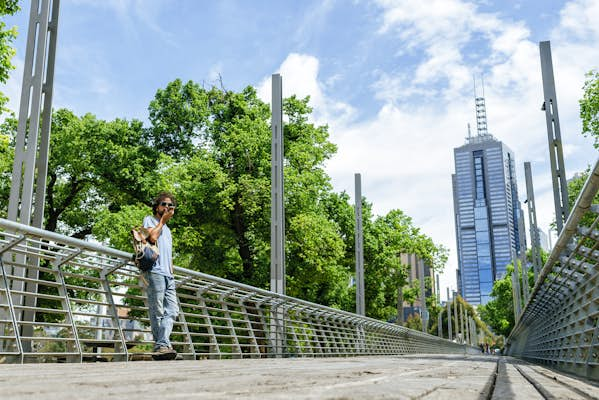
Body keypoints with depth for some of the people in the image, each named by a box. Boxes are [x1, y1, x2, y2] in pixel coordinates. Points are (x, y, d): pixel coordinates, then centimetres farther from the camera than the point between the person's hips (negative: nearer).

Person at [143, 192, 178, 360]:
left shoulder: (167, 229, 32)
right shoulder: (149, 220, 11)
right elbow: (152, 237, -10)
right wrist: (162, 220, 4)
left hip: (168, 274, 7)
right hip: (155, 271, -7)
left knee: (172, 311, -8)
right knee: (157, 311, -9)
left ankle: (162, 346, -15)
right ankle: (161, 346, -9)